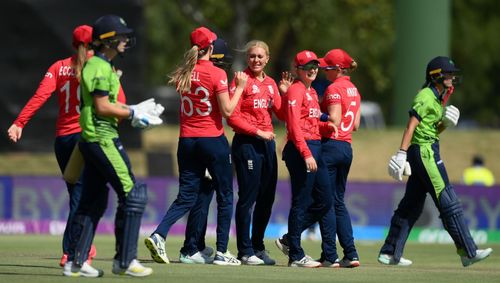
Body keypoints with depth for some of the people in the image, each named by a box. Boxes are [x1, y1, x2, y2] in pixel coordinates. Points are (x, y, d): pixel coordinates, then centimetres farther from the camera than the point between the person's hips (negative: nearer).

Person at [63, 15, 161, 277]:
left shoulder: (94, 66, 18)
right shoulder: (101, 68, -14)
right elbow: (102, 107, -19)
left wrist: (133, 110, 12)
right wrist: (133, 113, -10)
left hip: (91, 141, 11)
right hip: (103, 139, -11)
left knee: (92, 201, 12)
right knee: (133, 195, -7)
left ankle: (75, 261, 13)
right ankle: (125, 260, -4)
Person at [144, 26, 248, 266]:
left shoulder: (183, 74, 5)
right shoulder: (216, 74, -11)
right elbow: (227, 111, -14)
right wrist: (239, 88, -1)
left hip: (187, 140, 5)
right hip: (213, 141, -5)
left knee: (186, 197, 8)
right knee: (224, 197, 8)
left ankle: (158, 235, -14)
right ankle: (222, 252, 8)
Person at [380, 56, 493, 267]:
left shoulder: (436, 98, 18)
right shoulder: (425, 97, -12)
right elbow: (411, 125, -19)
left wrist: (446, 123, 1)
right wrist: (401, 153, -25)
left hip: (428, 151, 10)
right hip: (424, 151, -10)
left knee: (412, 205, 11)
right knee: (448, 202, -10)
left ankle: (389, 253, 13)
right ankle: (468, 252, -10)